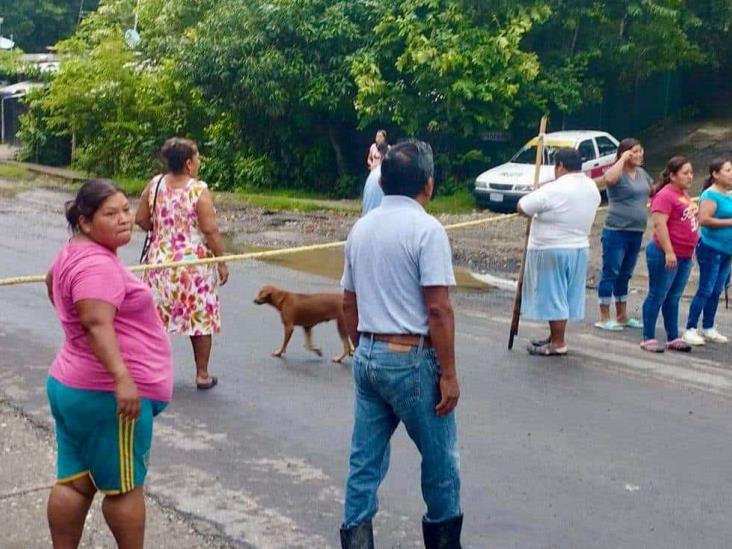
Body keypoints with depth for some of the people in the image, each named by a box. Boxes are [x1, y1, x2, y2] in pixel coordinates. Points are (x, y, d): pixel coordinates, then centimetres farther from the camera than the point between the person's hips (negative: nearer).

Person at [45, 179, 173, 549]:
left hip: (73, 384, 10)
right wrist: (122, 378, -40)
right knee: (125, 486, 4)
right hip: (108, 394, -10)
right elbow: (97, 324, -34)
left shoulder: (75, 252, 13)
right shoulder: (97, 265, -21)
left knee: (74, 481, 14)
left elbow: (52, 281, 34)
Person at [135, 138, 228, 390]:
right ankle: (202, 374, 16)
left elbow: (140, 220, 3)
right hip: (194, 263, -4)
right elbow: (210, 230, -16)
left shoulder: (154, 185, -2)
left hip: (161, 262, 4)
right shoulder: (199, 190, -15)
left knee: (157, 318, 12)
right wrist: (221, 261, -6)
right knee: (201, 318, 9)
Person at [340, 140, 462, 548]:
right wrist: (449, 373, -13)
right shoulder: (426, 229, -14)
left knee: (366, 459, 11)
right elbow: (438, 308, -18)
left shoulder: (361, 228, 9)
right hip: (411, 359, -7)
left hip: (368, 357, 7)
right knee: (440, 458, 12)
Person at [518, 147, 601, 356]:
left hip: (551, 252, -8)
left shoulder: (553, 190, -20)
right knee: (563, 296, 16)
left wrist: (537, 194, 5)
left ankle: (558, 344, 5)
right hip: (580, 249, 8)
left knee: (552, 296, 0)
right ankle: (555, 337, 25)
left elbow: (521, 208, -14)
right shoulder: (592, 188, 5)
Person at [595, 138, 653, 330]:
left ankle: (622, 316, 24)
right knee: (611, 273, -3)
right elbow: (609, 179, -36)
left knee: (625, 275, 15)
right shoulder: (618, 173, -12)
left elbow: (653, 190, 31)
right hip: (616, 231, -8)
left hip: (636, 233, 8)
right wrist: (623, 159, -25)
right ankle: (604, 319, 2)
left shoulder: (642, 173, 12)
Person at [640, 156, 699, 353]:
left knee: (673, 298, 14)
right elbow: (659, 224, -22)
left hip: (684, 256, 9)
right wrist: (669, 252, -25)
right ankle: (648, 339, 6)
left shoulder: (684, 194, 13)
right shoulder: (665, 195, -15)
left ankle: (673, 339, 21)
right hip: (665, 255, -9)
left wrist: (690, 249, 23)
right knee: (657, 296, -1)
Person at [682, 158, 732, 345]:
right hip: (711, 249, -8)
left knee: (716, 291, 12)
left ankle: (708, 328, 20)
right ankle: (690, 330, -4)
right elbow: (704, 219, -23)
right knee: (705, 290, -8)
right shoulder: (711, 195, -13)